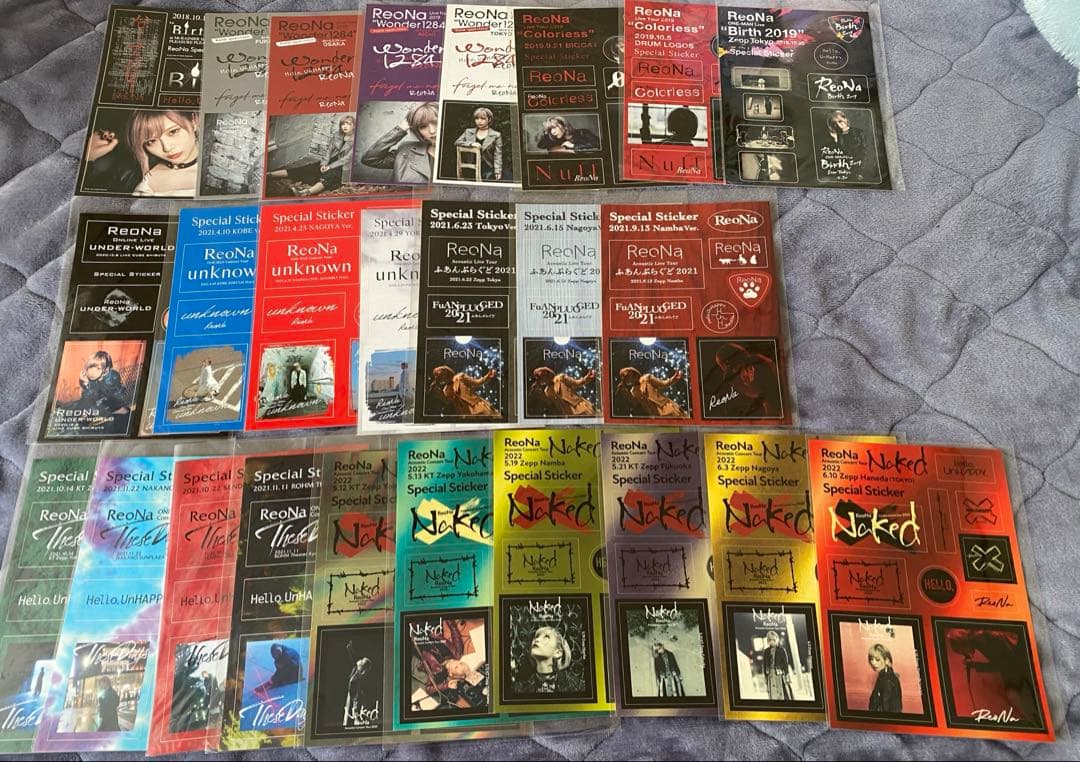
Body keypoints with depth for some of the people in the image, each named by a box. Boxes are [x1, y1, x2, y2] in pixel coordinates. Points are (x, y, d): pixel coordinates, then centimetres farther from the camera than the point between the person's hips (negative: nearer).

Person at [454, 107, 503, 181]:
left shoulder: (496, 135, 4)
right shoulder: (468, 131, 13)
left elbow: (497, 156, -1)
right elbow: (457, 142, 4)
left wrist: (497, 172, -13)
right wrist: (471, 144, -11)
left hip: (487, 171, -2)